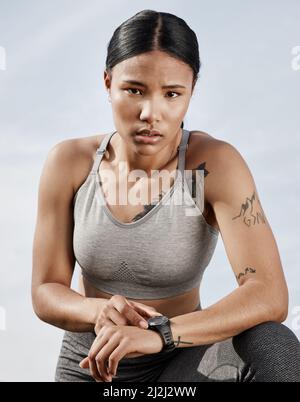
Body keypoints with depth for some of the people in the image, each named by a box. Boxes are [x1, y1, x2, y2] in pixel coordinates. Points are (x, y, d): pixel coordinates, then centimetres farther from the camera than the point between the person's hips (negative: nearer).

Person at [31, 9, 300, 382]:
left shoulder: (215, 163, -19)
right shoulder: (69, 162, -11)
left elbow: (269, 296, -27)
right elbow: (46, 293, -6)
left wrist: (159, 333, -40)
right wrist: (100, 312, -27)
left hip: (181, 360, -1)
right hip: (87, 366, 1)